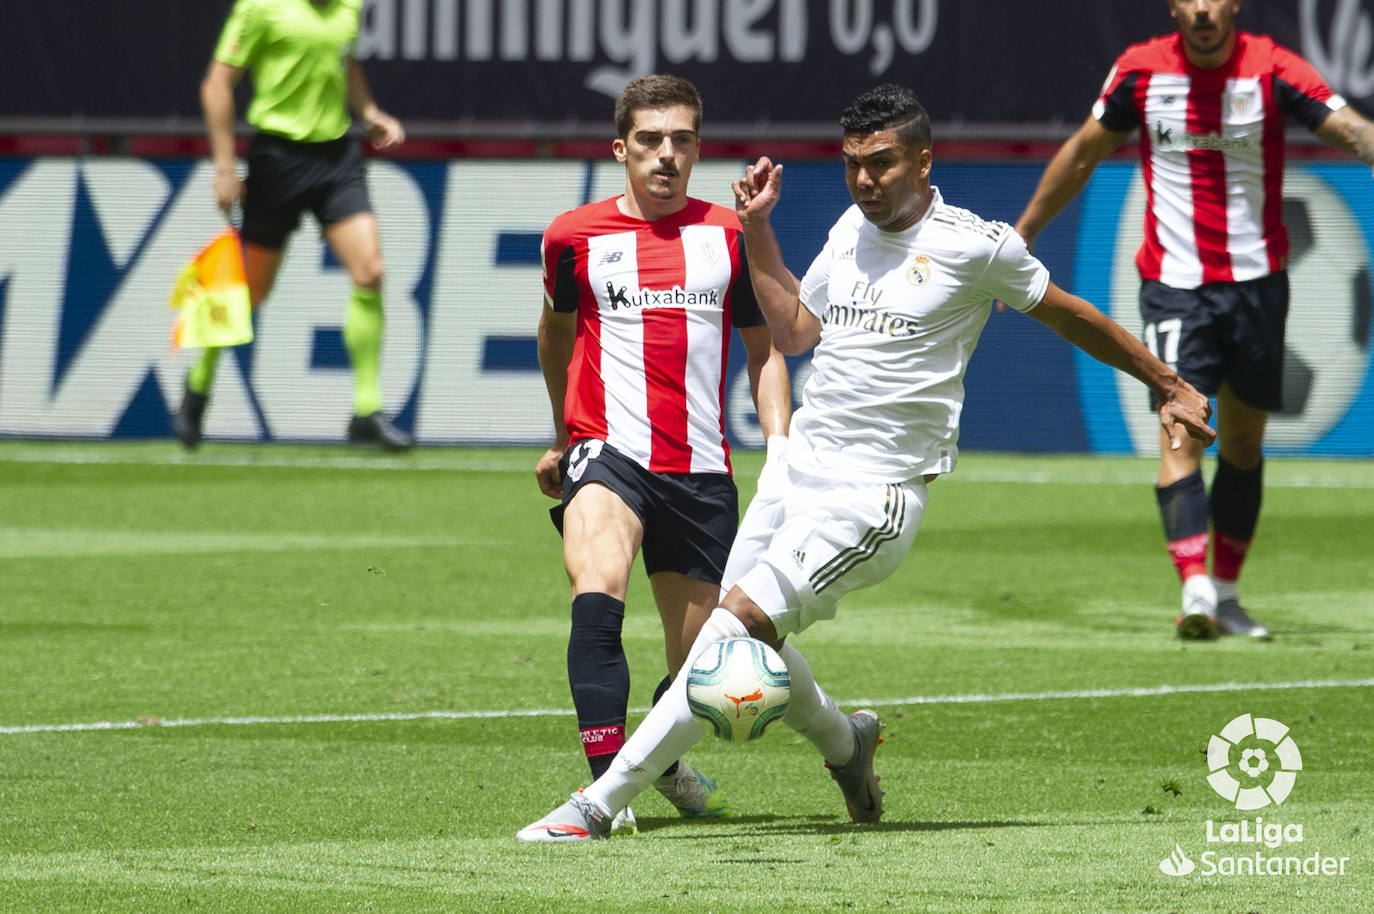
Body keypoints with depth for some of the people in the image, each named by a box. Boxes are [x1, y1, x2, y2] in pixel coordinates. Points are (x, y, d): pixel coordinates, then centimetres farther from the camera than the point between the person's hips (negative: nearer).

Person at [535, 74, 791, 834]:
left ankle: (665, 761, 42)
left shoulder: (731, 236, 7)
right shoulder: (575, 237, 5)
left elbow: (764, 351, 14)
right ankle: (606, 785, -37)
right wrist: (564, 436, 34)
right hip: (608, 450, -2)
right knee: (597, 591, -32)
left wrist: (780, 452, 0)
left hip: (702, 470, 2)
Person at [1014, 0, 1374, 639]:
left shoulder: (1271, 70, -8)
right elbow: (1083, 153, 12)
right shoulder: (1141, 72, -3)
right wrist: (1021, 234, 18)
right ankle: (1195, 591, -28)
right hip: (1174, 285, -1)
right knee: (1183, 431, -16)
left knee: (1243, 442, 10)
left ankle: (1225, 594, 23)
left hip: (1256, 281, 1)